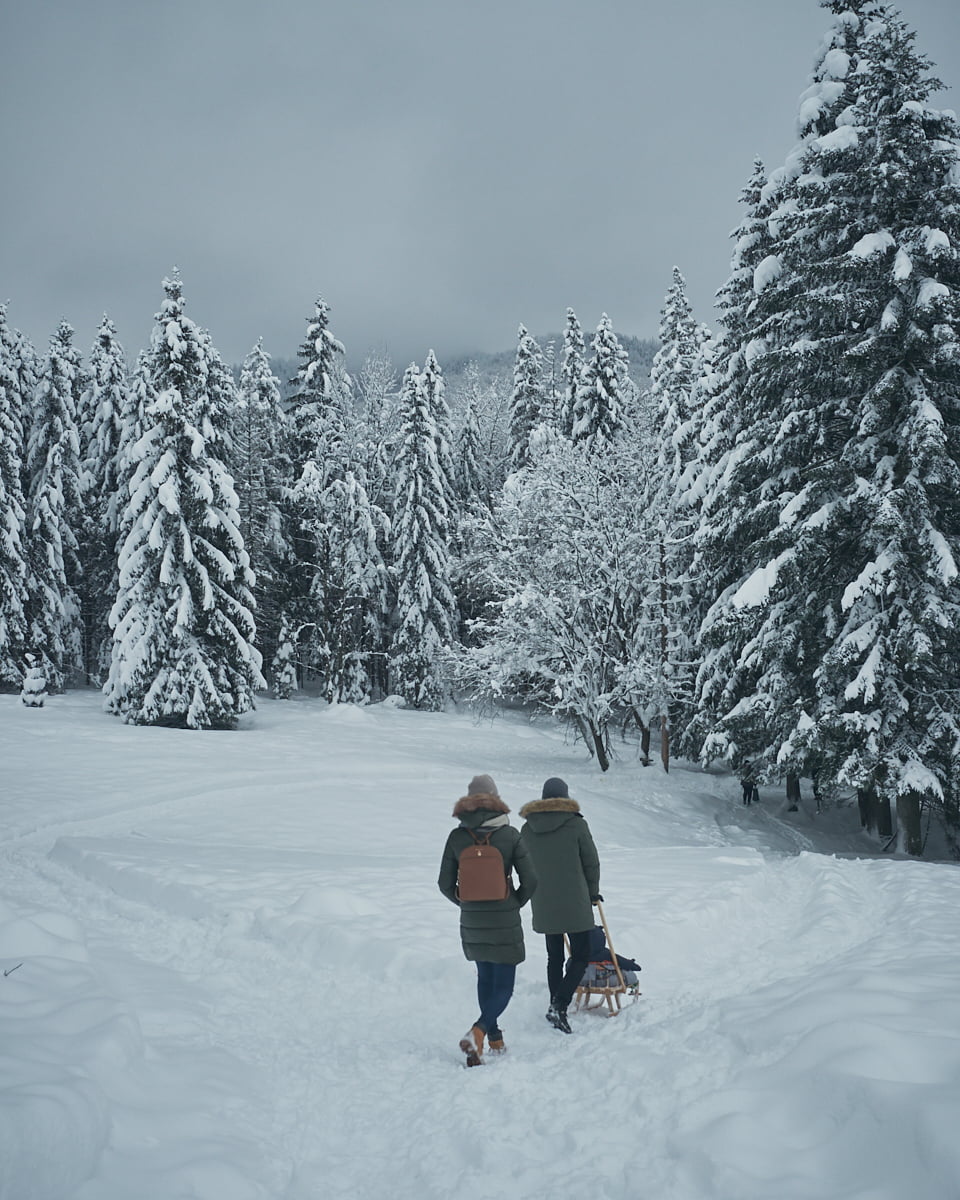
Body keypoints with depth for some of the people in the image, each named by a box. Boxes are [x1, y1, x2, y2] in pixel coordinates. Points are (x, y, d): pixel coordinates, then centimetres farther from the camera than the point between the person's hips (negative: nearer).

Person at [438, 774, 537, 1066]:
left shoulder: (457, 836, -4)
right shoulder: (509, 834, -9)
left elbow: (445, 884, -1)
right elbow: (530, 880, -9)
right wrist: (515, 904, 8)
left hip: (471, 922, 3)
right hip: (505, 922, -3)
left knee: (485, 977, 21)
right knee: (503, 986, 2)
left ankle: (494, 1037, 28)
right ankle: (478, 1031, -20)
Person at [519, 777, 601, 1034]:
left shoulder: (527, 829, 2)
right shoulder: (576, 824, -8)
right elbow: (592, 863, -1)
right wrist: (593, 893, 14)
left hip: (543, 906, 4)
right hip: (575, 904, -4)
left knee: (554, 957, 17)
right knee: (580, 957, 2)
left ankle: (556, 1007, 20)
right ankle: (559, 1006, -13)